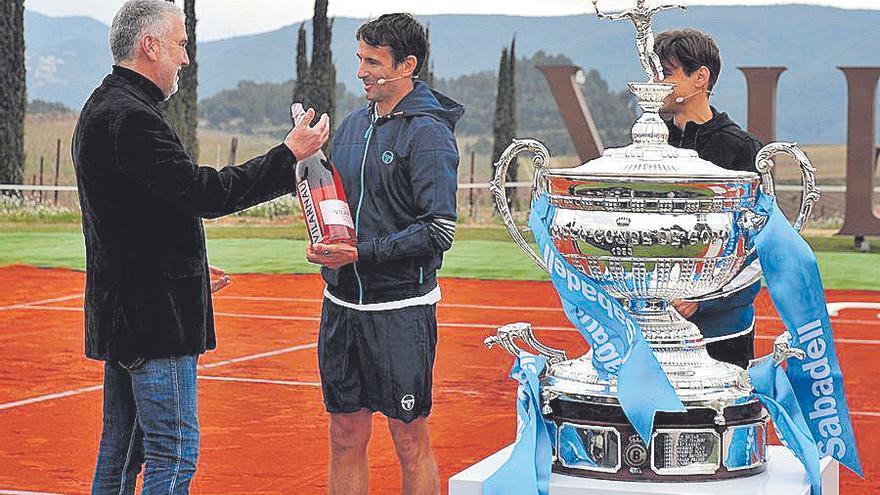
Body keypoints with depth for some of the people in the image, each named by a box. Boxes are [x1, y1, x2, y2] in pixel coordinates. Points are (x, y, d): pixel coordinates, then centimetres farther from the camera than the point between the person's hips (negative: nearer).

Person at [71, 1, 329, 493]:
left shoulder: (104, 110, 17)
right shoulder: (129, 118, -18)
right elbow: (204, 192, -23)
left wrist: (185, 272, 25)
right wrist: (289, 155, -16)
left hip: (123, 316, 11)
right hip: (156, 318, -11)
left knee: (120, 452, 15)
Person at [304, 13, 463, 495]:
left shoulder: (427, 134, -10)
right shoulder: (353, 125, 11)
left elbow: (439, 230, -16)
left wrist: (363, 253, -20)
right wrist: (324, 244, 2)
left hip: (400, 309, -6)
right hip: (341, 305, 6)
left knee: (410, 442, 3)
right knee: (346, 437, 11)